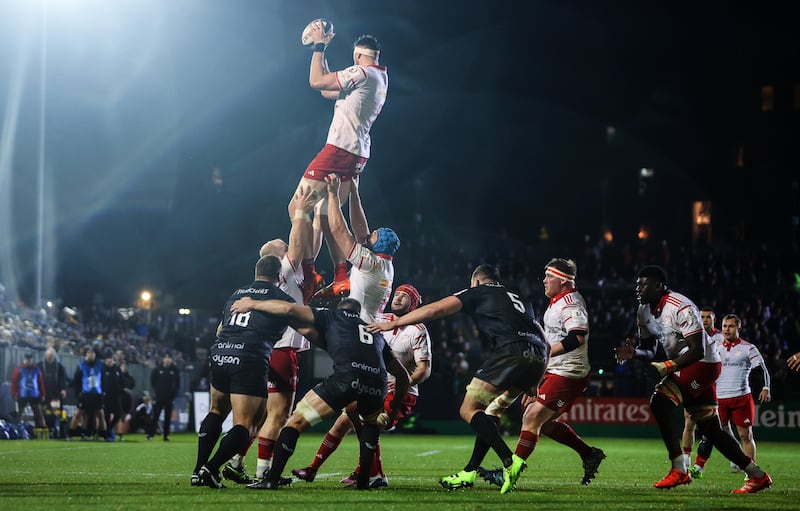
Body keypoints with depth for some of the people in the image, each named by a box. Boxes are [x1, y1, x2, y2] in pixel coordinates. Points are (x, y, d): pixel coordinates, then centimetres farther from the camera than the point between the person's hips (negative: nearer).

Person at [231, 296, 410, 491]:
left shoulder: (333, 317, 27)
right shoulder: (377, 334, 37)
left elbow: (289, 309, 16)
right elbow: (403, 375, 38)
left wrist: (251, 305, 28)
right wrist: (393, 413, 48)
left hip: (347, 376, -4)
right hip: (377, 385, 4)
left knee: (297, 422, 8)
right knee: (372, 422, 36)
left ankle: (272, 479, 1)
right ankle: (363, 480, 24)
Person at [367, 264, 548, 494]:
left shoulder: (478, 292, 17)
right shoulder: (517, 297, 34)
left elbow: (436, 310, 9)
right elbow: (544, 342, 31)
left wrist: (393, 324, 13)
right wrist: (534, 382, 30)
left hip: (509, 351, -7)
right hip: (537, 359, 7)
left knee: (469, 410, -4)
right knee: (489, 411, 19)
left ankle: (510, 461, -20)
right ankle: (469, 473, 16)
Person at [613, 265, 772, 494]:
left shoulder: (681, 308, -21)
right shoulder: (644, 311, 7)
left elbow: (697, 350, -24)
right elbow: (649, 350, 14)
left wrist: (667, 367, -28)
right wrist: (634, 353, -8)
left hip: (703, 364, -9)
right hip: (683, 367, 9)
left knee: (659, 404, -21)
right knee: (709, 428, 9)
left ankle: (679, 470, -19)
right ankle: (757, 475, 16)